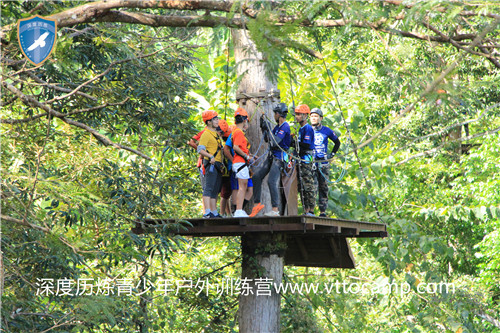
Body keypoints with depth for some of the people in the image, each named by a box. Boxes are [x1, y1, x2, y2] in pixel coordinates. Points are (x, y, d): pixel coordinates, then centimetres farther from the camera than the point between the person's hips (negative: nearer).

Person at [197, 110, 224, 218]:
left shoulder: (216, 133, 21)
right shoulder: (206, 134, -7)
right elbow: (200, 150, -16)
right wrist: (210, 156, -29)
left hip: (218, 165, 9)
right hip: (211, 164, -9)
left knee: (215, 190, 10)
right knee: (209, 188, -15)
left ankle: (214, 212, 13)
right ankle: (207, 212, -21)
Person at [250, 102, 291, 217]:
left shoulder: (285, 127, -14)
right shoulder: (277, 126, 16)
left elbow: (275, 142, -23)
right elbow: (267, 139, 24)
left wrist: (268, 129, -16)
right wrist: (263, 128, 16)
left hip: (279, 157, -10)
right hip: (271, 156, 10)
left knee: (272, 181, -18)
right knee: (257, 176, 5)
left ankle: (275, 209, -18)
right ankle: (257, 204, 9)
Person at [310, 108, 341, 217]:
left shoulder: (327, 131, 8)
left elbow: (337, 142, 23)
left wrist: (332, 154, 13)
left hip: (324, 163, 1)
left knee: (324, 187, 2)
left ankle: (323, 211, 7)